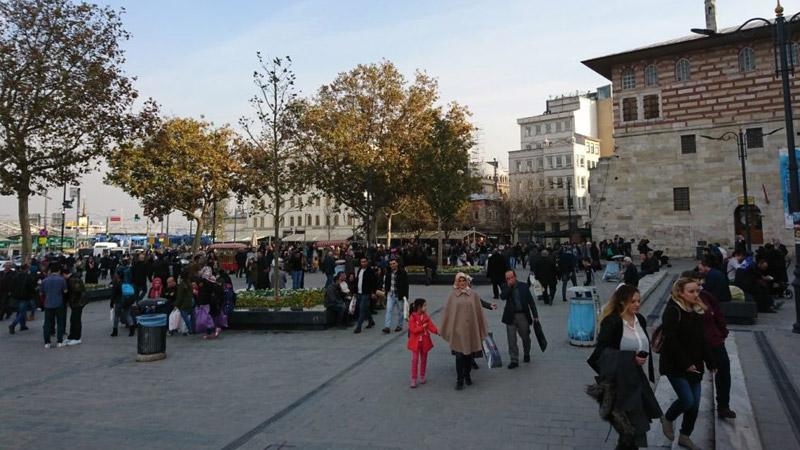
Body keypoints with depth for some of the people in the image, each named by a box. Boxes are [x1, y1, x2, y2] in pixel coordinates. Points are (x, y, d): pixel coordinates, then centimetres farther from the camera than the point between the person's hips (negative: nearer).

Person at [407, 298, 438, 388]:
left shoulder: (426, 316, 1)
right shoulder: (412, 317, -15)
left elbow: (431, 326, -7)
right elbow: (413, 330, -20)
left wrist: (437, 331, -25)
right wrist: (423, 327, -22)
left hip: (425, 341, 5)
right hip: (416, 342, -5)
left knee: (424, 359, 12)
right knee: (415, 360, -2)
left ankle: (422, 377, 26)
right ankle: (413, 379, 4)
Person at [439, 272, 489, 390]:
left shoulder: (473, 294, 2)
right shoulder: (452, 295, -2)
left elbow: (479, 312, 6)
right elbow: (446, 313, 2)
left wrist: (482, 329, 7)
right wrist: (442, 329, 4)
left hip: (471, 329, 2)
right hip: (457, 330, -2)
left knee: (469, 354, 12)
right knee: (459, 355, -3)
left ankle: (467, 375, 32)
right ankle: (459, 380, 6)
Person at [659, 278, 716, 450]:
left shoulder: (697, 311, 9)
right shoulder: (673, 311, -15)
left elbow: (702, 340, 15)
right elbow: (671, 340, -20)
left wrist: (710, 362, 11)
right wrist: (685, 363, -20)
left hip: (694, 366, 7)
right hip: (675, 366, -7)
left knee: (695, 403, 8)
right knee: (687, 400, -12)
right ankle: (667, 419, 17)